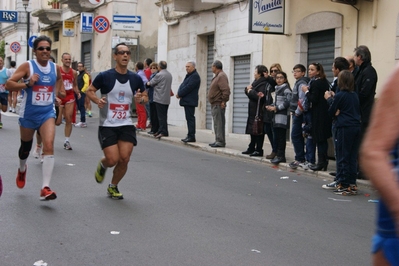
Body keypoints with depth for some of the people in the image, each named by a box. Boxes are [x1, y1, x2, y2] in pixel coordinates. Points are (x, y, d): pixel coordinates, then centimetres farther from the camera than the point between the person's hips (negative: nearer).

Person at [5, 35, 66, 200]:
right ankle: (22, 170, 54)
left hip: (47, 113, 2)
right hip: (28, 114, -1)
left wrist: (60, 90, 7)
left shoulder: (55, 68, 1)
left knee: (49, 146, -19)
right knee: (25, 147, 18)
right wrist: (27, 84, -30)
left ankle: (45, 188, -22)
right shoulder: (27, 66, -11)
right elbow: (9, 84, -18)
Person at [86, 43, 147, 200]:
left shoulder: (135, 78, 3)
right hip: (107, 125, -3)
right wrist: (98, 101, -18)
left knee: (124, 159, -4)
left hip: (127, 125, 3)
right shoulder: (105, 76, -7)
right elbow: (89, 91, 3)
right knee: (113, 160, -10)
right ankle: (102, 165, 29)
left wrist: (140, 99, -9)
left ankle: (113, 187, 21)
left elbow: (145, 97, 16)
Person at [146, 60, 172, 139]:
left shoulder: (159, 75, -14)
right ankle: (161, 131, 18)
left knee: (161, 116, -6)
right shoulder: (169, 74, 12)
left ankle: (164, 132, -7)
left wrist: (148, 83, 19)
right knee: (163, 115, 12)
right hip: (167, 99, 8)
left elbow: (151, 83, -3)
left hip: (160, 98, -8)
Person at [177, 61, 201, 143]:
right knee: (189, 118, 11)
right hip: (187, 101, 10)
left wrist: (179, 94, -12)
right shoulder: (189, 75, 20)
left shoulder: (195, 76, -12)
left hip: (190, 101, -10)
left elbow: (188, 87, -19)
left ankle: (191, 136, -9)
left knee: (190, 118, -10)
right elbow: (183, 85, 16)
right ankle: (190, 136, 14)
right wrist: (179, 93, -2)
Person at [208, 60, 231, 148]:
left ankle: (220, 141, -8)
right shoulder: (217, 76, 19)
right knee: (217, 123, 14)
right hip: (215, 104, 11)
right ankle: (218, 140, 20)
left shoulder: (221, 76, -14)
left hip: (218, 104, -11)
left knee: (219, 123, -10)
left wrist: (223, 101, -22)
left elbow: (226, 90, -24)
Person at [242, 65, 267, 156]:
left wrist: (250, 91, -11)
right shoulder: (256, 82, 18)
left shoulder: (263, 84, -14)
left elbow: (259, 96, -24)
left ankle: (259, 150, -1)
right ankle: (251, 148, 23)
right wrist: (247, 89, -7)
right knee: (252, 130, 14)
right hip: (253, 110, 10)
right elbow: (247, 90, 16)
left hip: (259, 111, -10)